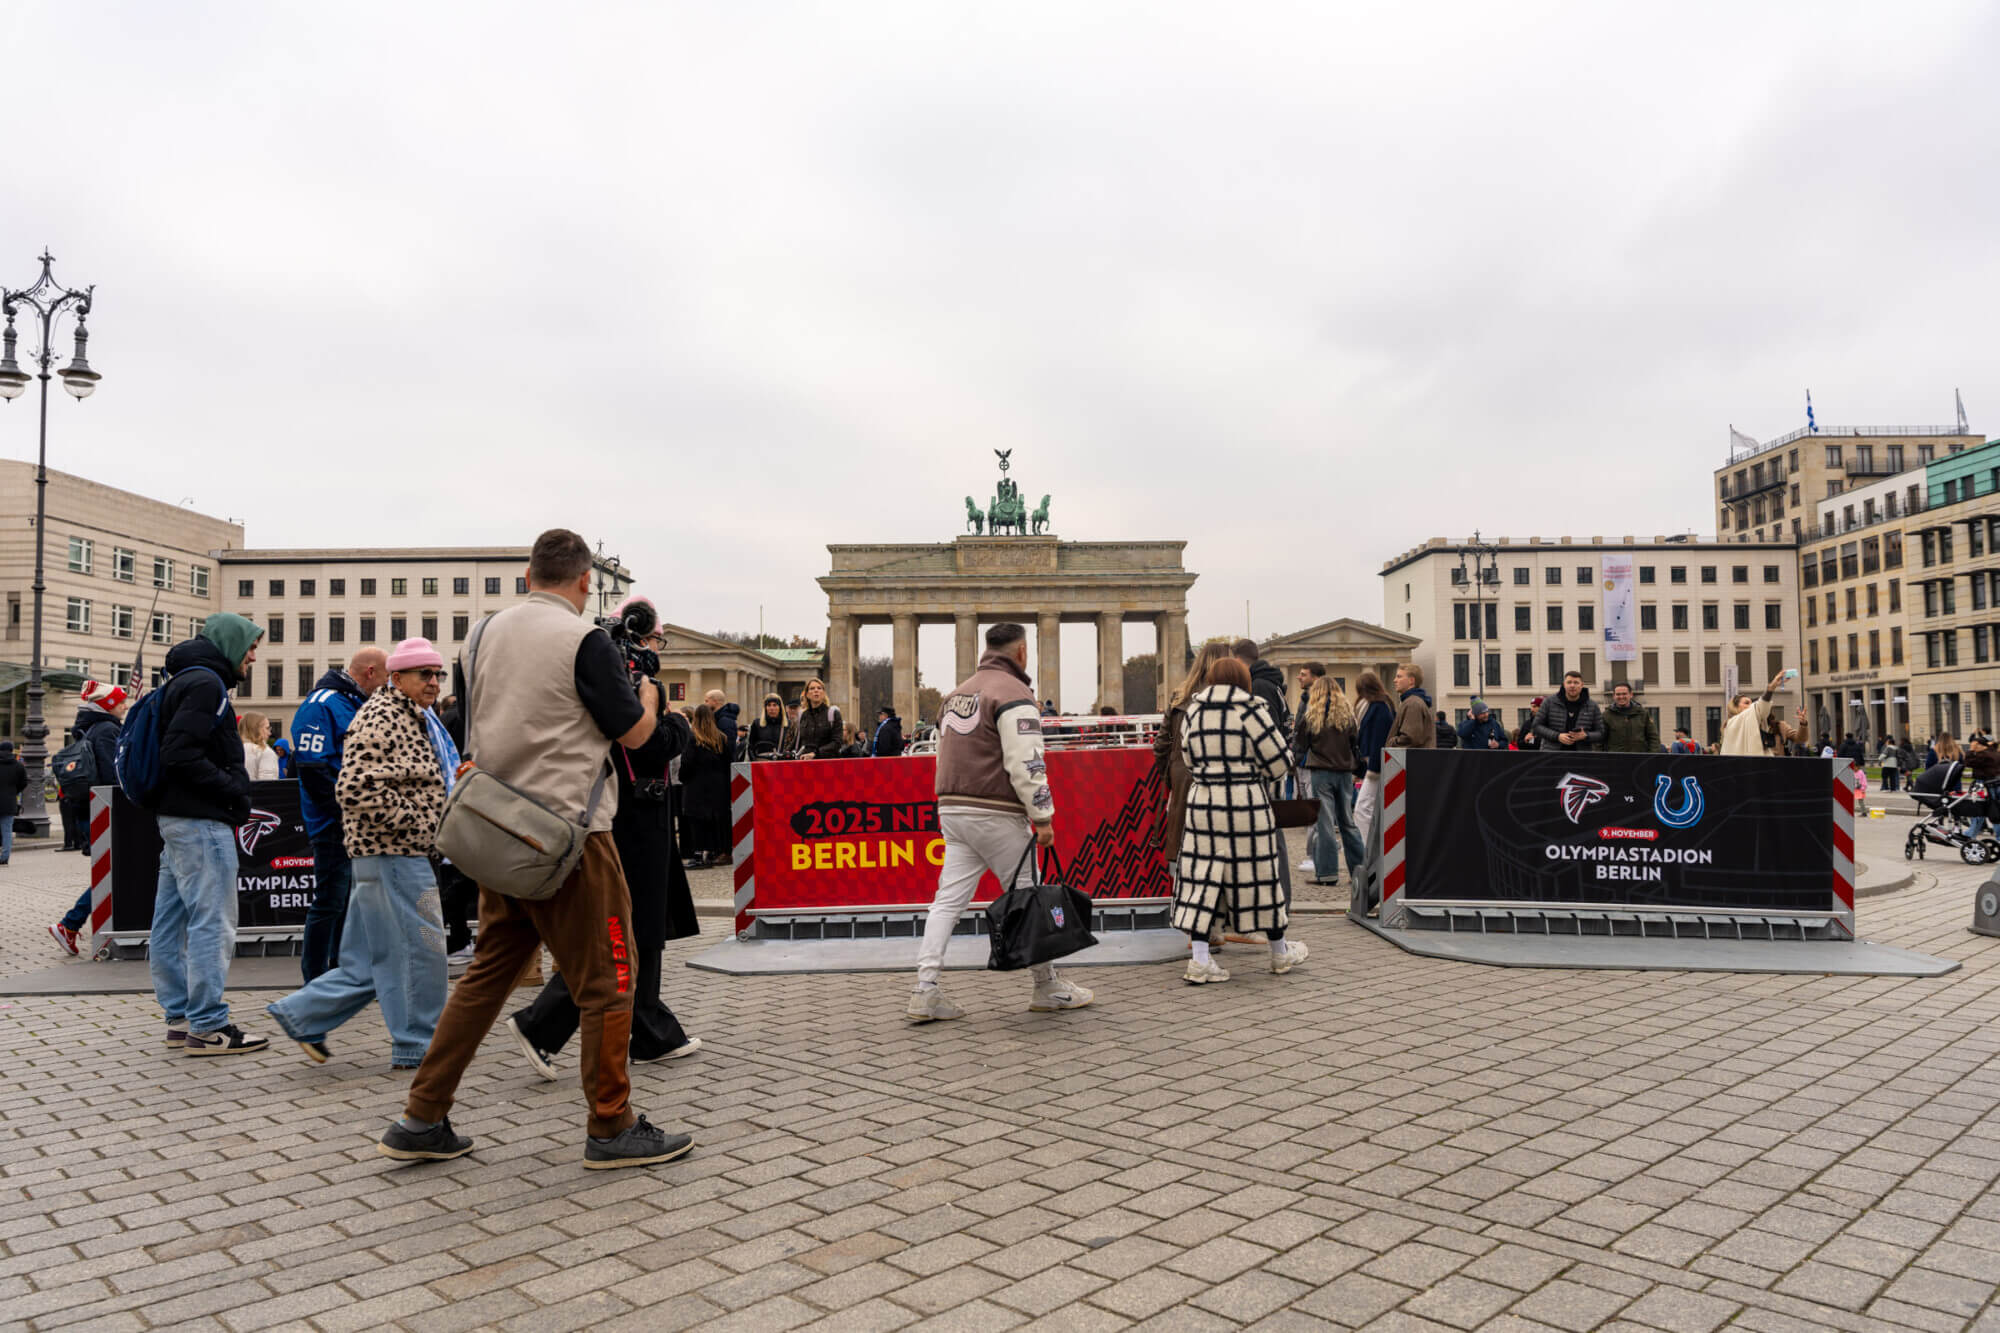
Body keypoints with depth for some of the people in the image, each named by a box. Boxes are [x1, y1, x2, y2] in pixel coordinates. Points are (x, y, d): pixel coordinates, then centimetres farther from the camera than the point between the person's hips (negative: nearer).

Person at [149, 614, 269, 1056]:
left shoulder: (185, 682, 19)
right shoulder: (205, 683, -13)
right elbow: (180, 754, -22)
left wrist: (232, 790, 12)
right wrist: (233, 791, -14)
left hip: (175, 818, 11)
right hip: (201, 821, -11)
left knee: (171, 922, 12)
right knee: (212, 922, -7)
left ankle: (180, 1017, 21)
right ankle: (207, 1026, -3)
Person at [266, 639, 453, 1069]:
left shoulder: (415, 719, 18)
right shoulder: (378, 719, -14)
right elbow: (352, 789, -23)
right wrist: (408, 819, -18)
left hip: (406, 854, 10)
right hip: (393, 855, -10)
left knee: (368, 959, 15)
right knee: (418, 950, -2)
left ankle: (302, 1014, 23)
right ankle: (416, 1047, 8)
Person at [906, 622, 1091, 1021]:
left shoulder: (959, 692, 18)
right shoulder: (1013, 693, -9)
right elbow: (1025, 763, -17)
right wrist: (1043, 817, -13)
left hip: (952, 810, 8)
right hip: (996, 815, -7)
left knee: (948, 899, 5)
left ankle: (925, 993, -1)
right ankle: (1047, 988, 16)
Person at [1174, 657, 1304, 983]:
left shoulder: (1194, 710, 7)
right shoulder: (1250, 709, -7)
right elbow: (1279, 759, -4)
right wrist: (1265, 780, 16)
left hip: (1201, 800, 4)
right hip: (1245, 802, -4)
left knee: (1202, 873, 5)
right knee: (1258, 871, 8)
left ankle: (1200, 960, 0)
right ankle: (1281, 953, 25)